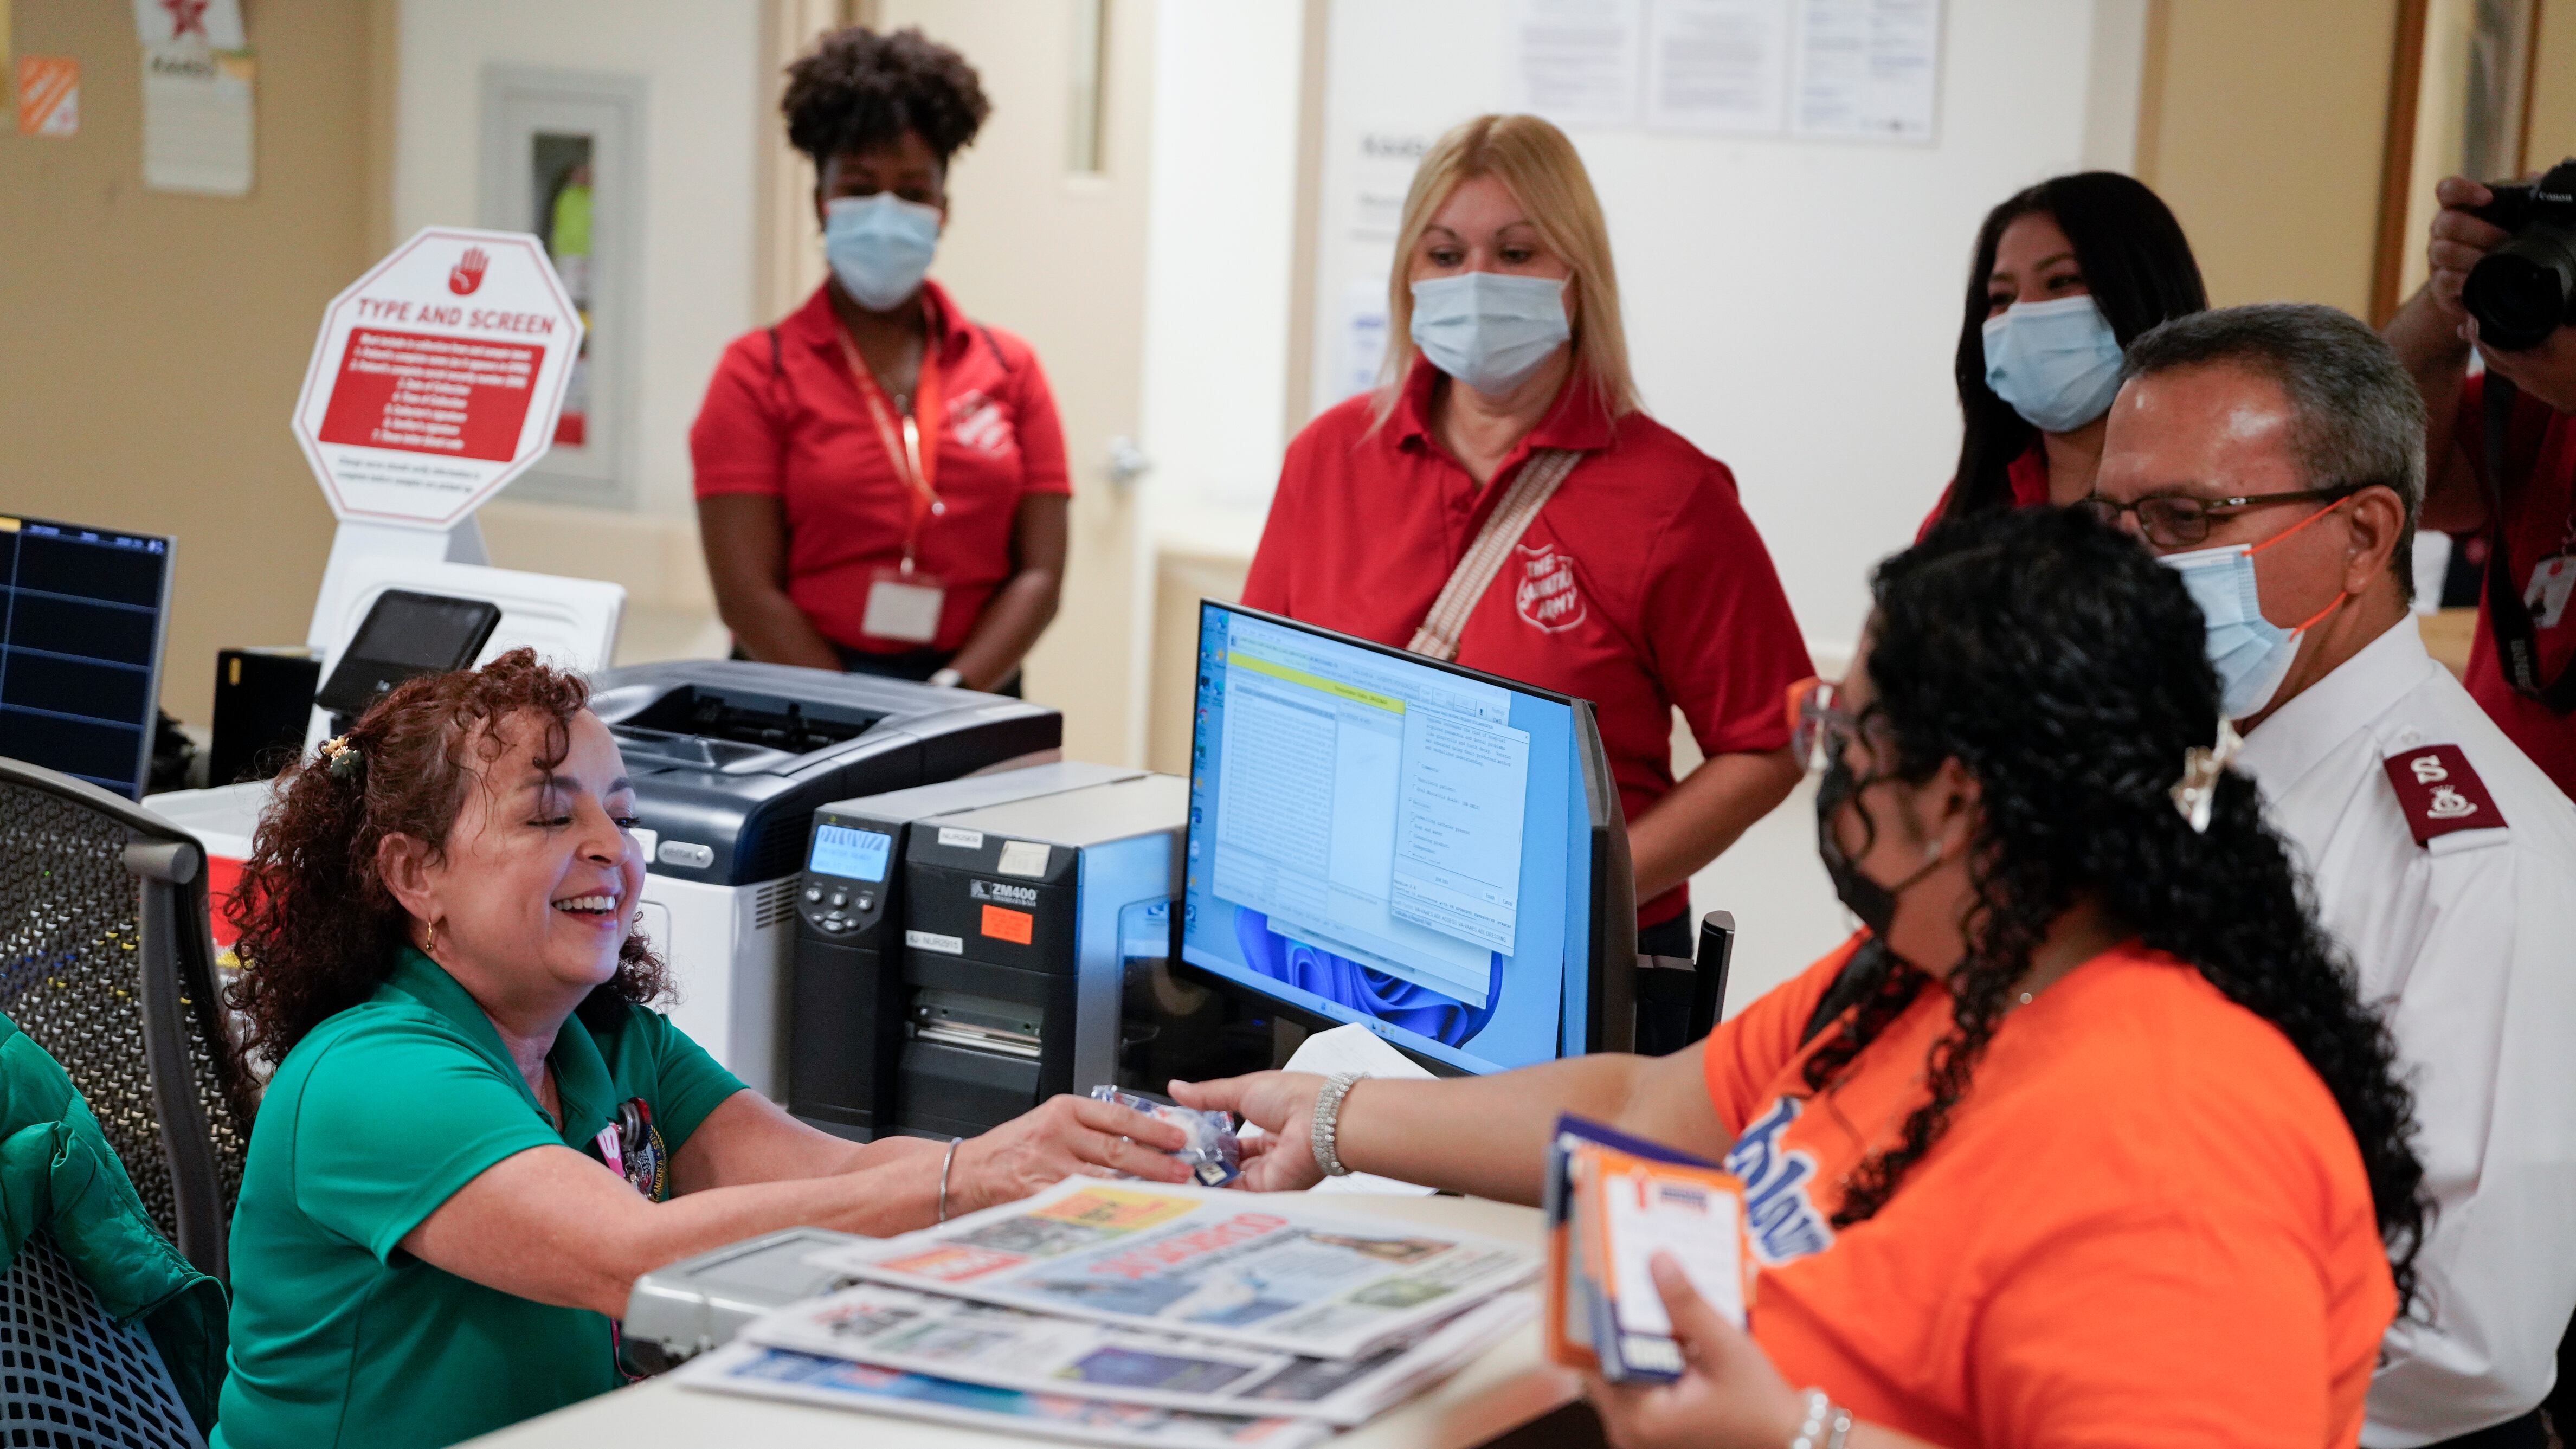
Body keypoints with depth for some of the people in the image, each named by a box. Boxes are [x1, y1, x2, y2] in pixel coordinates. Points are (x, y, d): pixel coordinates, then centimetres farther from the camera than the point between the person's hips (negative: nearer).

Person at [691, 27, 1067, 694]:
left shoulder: (1009, 370, 12)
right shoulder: (759, 371, 5)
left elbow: (1039, 573, 5)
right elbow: (746, 591, -3)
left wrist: (949, 697, -9)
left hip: (970, 713, 2)